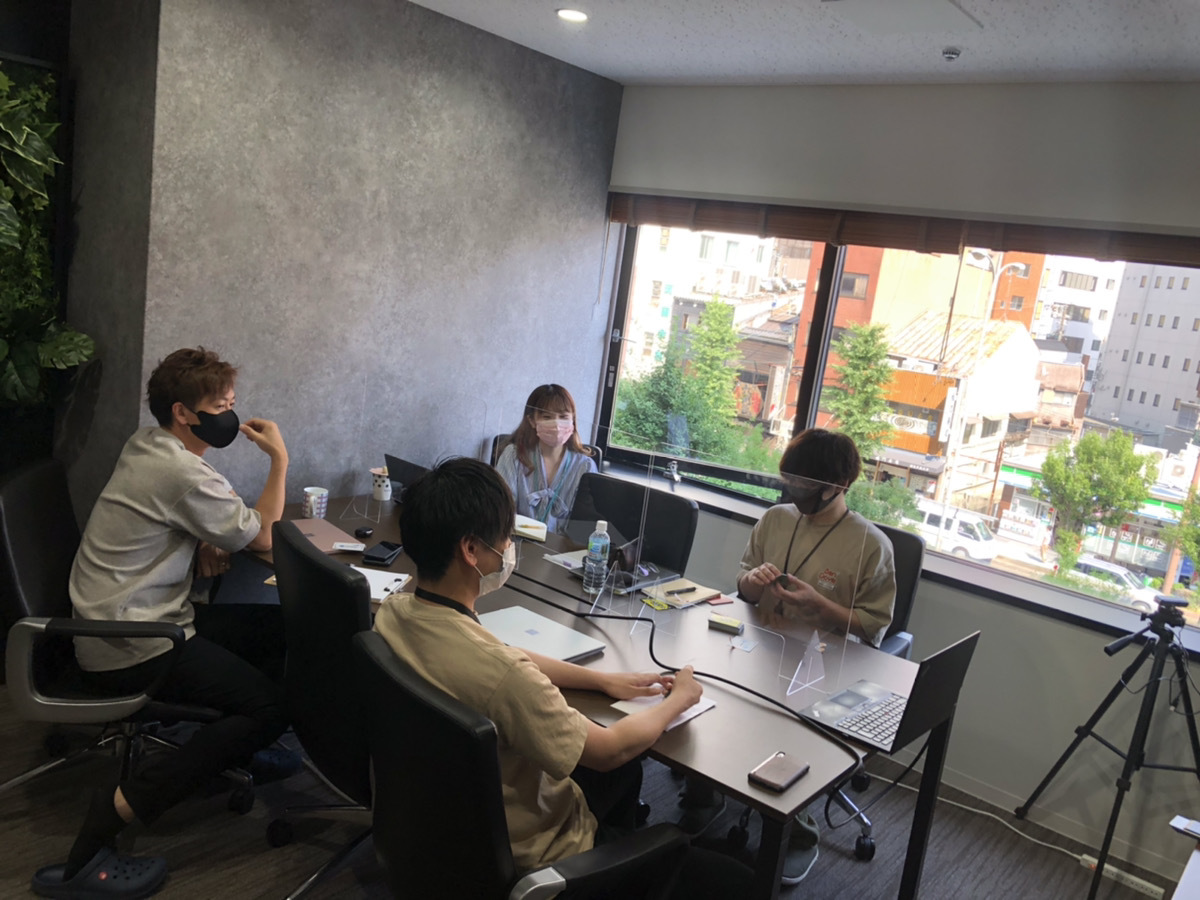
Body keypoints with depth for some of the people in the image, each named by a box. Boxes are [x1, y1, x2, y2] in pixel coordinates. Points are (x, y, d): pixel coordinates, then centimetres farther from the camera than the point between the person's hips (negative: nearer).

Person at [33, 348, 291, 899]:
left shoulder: (146, 446, 8)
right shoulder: (184, 475, -23)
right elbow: (263, 537, -11)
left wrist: (205, 547, -2)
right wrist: (279, 459, -4)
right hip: (131, 650, -10)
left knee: (280, 630, 8)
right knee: (270, 705, -18)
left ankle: (241, 748, 17)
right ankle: (117, 810, -18)